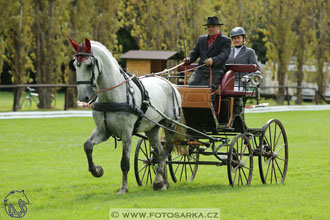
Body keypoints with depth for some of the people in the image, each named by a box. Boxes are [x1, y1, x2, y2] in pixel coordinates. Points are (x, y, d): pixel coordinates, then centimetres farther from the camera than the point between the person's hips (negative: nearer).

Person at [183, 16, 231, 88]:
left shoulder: (225, 40, 5)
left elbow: (224, 55, -11)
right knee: (191, 84, -22)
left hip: (216, 72, -4)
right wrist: (189, 59, -5)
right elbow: (195, 52, 20)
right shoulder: (201, 39, 24)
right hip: (201, 70, 5)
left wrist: (213, 60, -32)